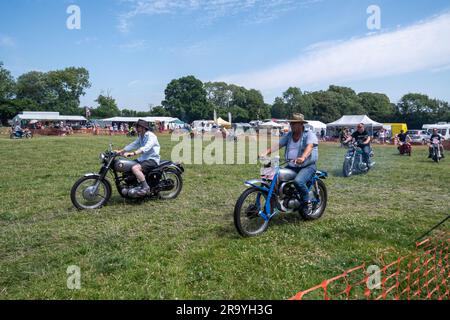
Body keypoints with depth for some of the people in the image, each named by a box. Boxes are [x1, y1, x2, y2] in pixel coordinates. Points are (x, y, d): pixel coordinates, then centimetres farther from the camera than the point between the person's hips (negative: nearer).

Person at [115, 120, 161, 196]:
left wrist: (133, 153, -42)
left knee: (135, 168, -31)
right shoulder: (141, 137, 16)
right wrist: (120, 151, 3)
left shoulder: (151, 136, -16)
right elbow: (133, 145, 13)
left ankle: (146, 187, -23)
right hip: (143, 158, 10)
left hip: (152, 159, -10)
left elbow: (146, 148, -31)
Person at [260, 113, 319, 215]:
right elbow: (278, 145, 4)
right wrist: (265, 153, -14)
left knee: (298, 181, -33)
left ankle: (307, 202, -8)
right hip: (291, 166, 6)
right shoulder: (289, 135, 14)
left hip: (308, 166, -6)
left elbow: (309, 147, -24)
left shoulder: (309, 134, -4)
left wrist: (303, 158, -45)